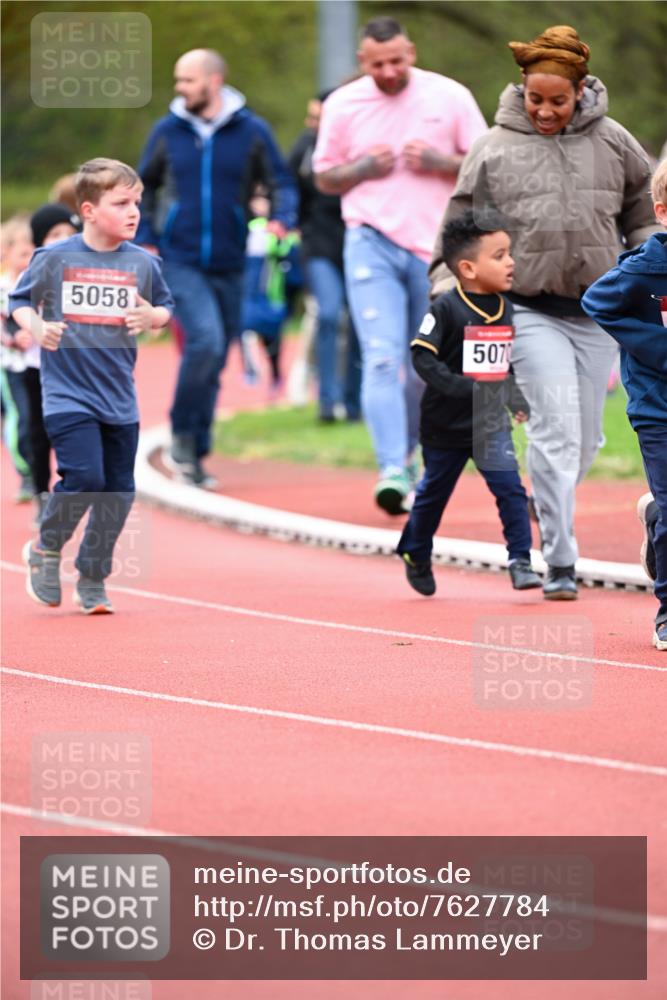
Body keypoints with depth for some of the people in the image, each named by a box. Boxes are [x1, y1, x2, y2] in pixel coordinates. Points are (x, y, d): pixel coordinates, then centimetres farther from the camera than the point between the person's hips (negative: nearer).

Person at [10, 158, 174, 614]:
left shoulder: (143, 263, 3)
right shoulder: (55, 258, -6)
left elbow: (166, 307, 16)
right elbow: (20, 301, 5)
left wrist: (154, 316, -6)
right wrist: (36, 326, -15)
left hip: (120, 399, 4)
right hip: (68, 394, -4)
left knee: (119, 491, 4)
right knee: (84, 478, -17)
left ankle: (92, 580, 21)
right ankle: (46, 550, 10)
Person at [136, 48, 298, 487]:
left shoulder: (252, 131, 0)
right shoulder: (168, 131, 3)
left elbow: (282, 182, 3)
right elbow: (144, 186, 15)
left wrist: (282, 218, -18)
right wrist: (145, 240, 4)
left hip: (229, 265, 2)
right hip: (180, 263, -2)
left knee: (214, 361, 8)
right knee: (205, 339, -22)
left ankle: (195, 455, 21)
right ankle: (182, 435, -6)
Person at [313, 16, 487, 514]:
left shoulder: (450, 97, 2)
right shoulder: (343, 104, 4)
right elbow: (325, 177, 13)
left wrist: (440, 163, -12)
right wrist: (363, 168, -7)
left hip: (436, 248, 1)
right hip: (372, 243, -1)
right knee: (382, 359, -16)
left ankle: (406, 454, 31)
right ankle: (392, 470, -23)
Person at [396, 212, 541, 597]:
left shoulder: (505, 309, 3)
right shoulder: (446, 308, -17)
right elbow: (423, 356, -20)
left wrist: (516, 398, 4)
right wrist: (460, 387, -28)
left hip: (490, 422, 4)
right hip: (446, 422, -4)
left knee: (510, 487, -12)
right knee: (434, 492, 14)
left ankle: (520, 560, -7)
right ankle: (416, 554, 36)